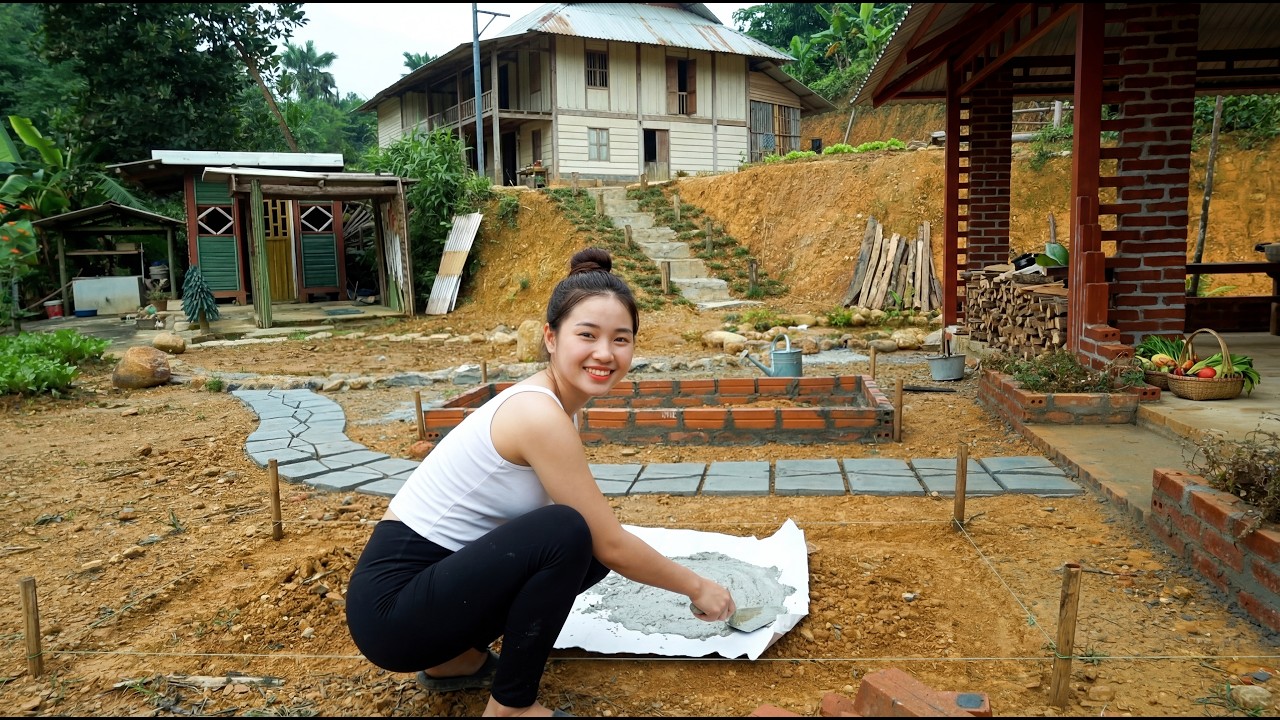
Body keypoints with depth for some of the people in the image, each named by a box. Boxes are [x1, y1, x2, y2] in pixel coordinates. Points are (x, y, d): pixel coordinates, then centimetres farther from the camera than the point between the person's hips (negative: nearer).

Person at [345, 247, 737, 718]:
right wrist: (696, 586, -2)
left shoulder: (543, 402, 4)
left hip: (436, 576, 9)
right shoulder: (540, 415, -23)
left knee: (590, 550, 4)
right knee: (568, 534, -25)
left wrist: (680, 578, 19)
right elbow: (613, 546, -17)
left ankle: (457, 659, 16)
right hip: (391, 605, -9)